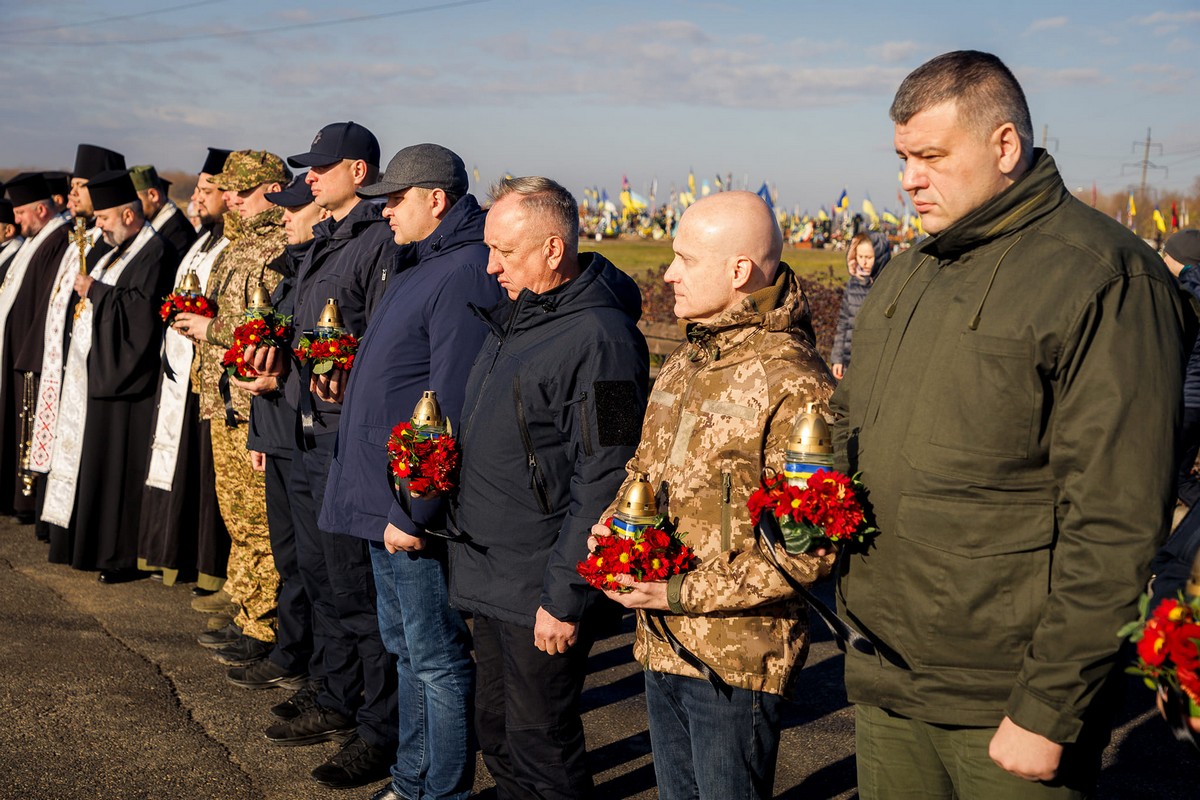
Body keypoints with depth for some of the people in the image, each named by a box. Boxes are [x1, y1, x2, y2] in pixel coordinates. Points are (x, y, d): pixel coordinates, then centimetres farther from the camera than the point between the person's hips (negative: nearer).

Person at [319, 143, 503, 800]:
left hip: (417, 509, -11)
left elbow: (452, 409, -23)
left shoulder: (465, 274, -19)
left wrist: (414, 511, -22)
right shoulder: (420, 266, 15)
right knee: (405, 648, 20)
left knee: (437, 659, 2)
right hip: (384, 498, 11)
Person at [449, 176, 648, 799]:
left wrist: (564, 597, -21)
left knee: (539, 749, 5)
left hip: (540, 593, -9)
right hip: (488, 577, 9)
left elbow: (601, 484, -23)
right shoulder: (512, 315, 9)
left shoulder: (599, 338, -20)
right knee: (497, 732, 21)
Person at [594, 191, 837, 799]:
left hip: (737, 662, -8)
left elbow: (810, 550, -21)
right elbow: (643, 469, 21)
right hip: (660, 646, 8)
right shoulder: (683, 365, 8)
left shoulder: (795, 388, -20)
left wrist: (683, 592, -20)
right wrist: (611, 524, 0)